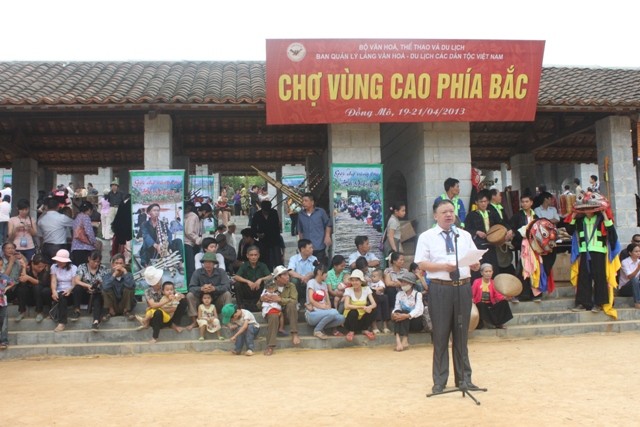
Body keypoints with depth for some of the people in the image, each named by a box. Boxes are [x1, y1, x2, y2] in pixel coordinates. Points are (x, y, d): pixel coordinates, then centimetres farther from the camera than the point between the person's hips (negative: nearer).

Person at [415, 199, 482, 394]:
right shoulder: (427, 237, 1)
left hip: (463, 287, 4)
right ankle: (439, 380, 13)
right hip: (440, 289, -3)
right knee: (440, 335, 2)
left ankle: (464, 377, 22)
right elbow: (421, 263, -6)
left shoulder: (465, 236, 13)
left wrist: (475, 264, -11)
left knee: (462, 334, 11)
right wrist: (442, 266, -19)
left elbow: (475, 261, 12)